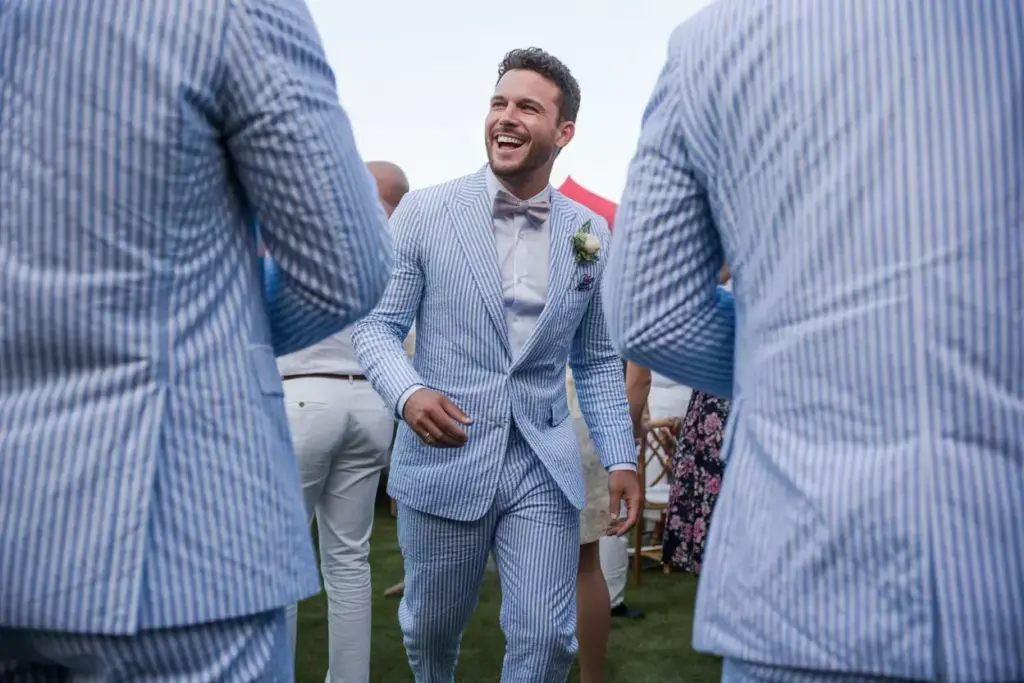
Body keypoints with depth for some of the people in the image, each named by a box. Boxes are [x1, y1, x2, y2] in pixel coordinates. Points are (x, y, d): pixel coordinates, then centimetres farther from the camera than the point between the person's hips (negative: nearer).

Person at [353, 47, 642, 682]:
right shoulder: (423, 212, -4)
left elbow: (598, 361, 11)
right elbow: (377, 325, -2)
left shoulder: (591, 233, 5)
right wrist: (409, 393, -22)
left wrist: (621, 459, 2)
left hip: (544, 466, 2)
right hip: (443, 458, -1)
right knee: (431, 629, 16)